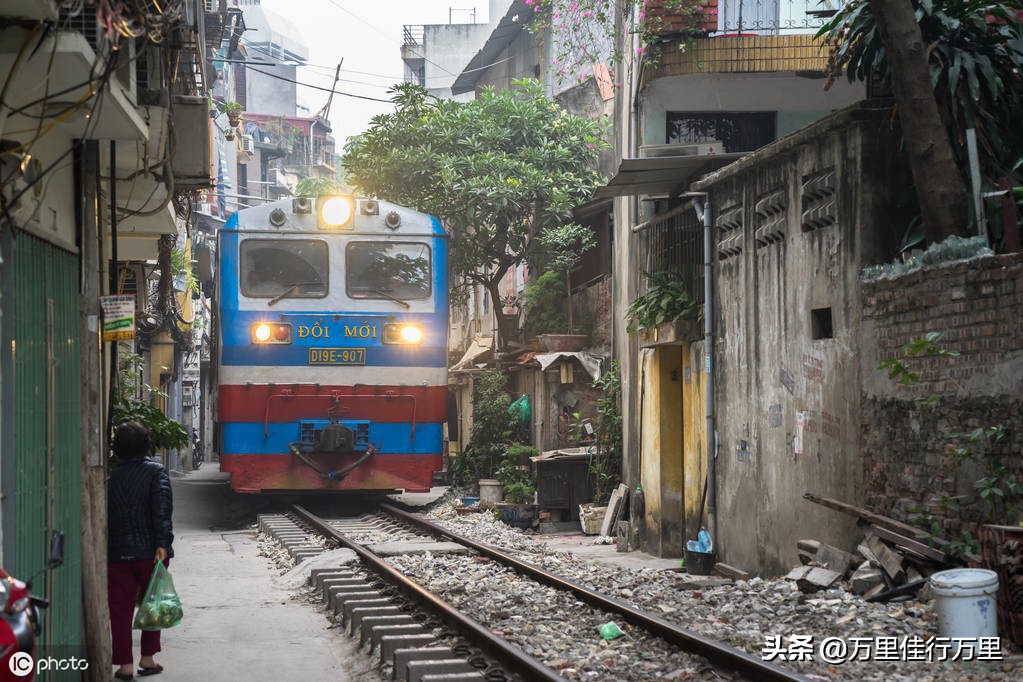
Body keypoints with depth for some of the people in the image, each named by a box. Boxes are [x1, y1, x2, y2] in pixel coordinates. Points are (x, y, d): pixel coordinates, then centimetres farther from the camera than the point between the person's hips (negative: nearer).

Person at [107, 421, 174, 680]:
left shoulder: (112, 478, 6)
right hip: (150, 551, -2)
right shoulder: (156, 471, -3)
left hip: (118, 553, 2)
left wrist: (105, 549, 16)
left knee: (120, 608, 5)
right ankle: (147, 658, 17)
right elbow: (162, 508, -17)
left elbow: (104, 516, 8)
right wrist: (162, 543, -20)